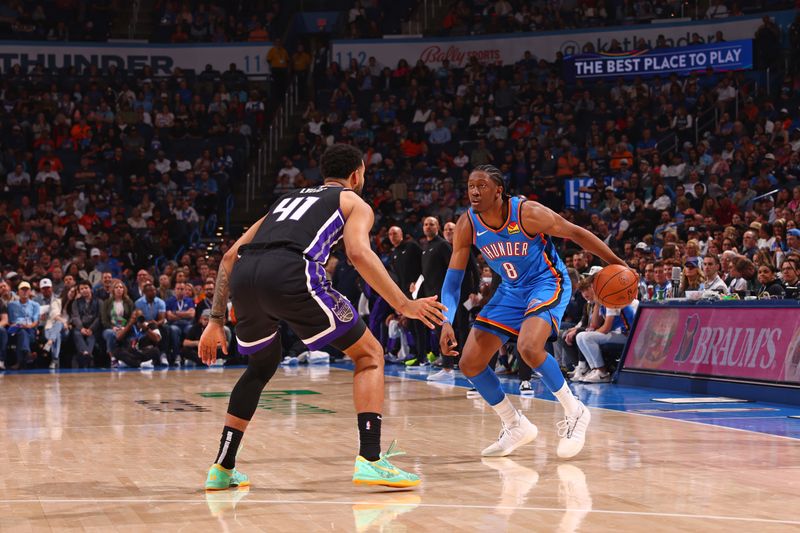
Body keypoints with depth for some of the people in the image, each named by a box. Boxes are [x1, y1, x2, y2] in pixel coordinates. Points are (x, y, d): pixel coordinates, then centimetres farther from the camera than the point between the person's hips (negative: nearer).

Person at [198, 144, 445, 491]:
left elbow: (230, 256, 32)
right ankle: (370, 460, -5)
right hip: (290, 274, -6)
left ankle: (222, 468, 27)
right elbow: (359, 253, 0)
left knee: (261, 367, 32)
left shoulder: (288, 198, 39)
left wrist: (216, 320, 33)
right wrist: (404, 305, 1)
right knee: (370, 356, 10)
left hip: (243, 277, 6)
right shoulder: (354, 202, 23)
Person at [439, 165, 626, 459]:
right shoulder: (467, 225, -13)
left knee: (529, 347, -33)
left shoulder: (528, 213, -25)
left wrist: (617, 264, -12)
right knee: (470, 364, -1)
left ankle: (575, 412, -11)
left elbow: (574, 233, -13)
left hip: (547, 282, -6)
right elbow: (453, 279, -8)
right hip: (511, 289, 6)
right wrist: (447, 322, -22)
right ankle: (517, 427, 17)